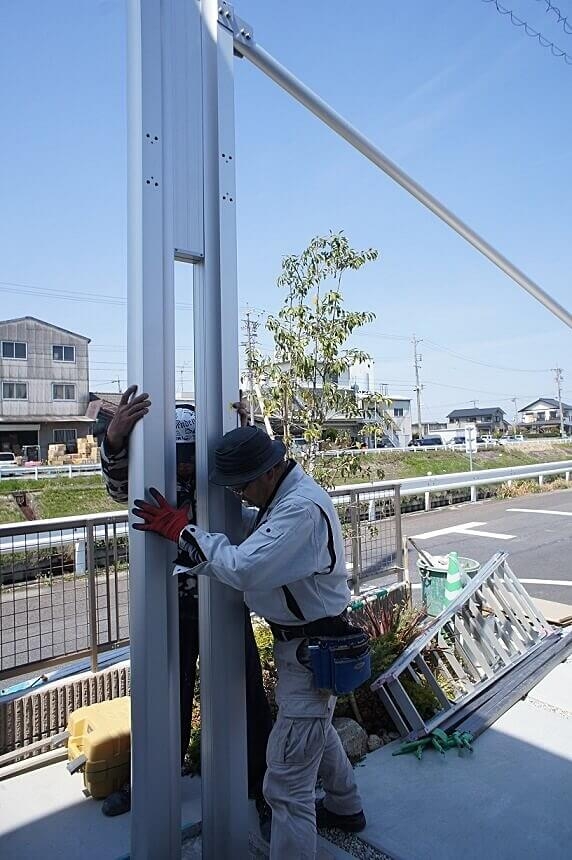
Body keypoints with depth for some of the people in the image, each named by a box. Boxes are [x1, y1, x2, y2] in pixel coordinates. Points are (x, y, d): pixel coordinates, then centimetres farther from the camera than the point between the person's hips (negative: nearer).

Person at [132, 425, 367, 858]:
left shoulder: (303, 509, -30)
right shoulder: (278, 498, 3)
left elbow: (244, 568, -37)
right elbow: (243, 546, 2)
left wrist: (181, 529, -28)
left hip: (313, 650, -11)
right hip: (300, 640, 11)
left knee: (287, 778, -1)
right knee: (316, 729, 32)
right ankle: (345, 807, 57)